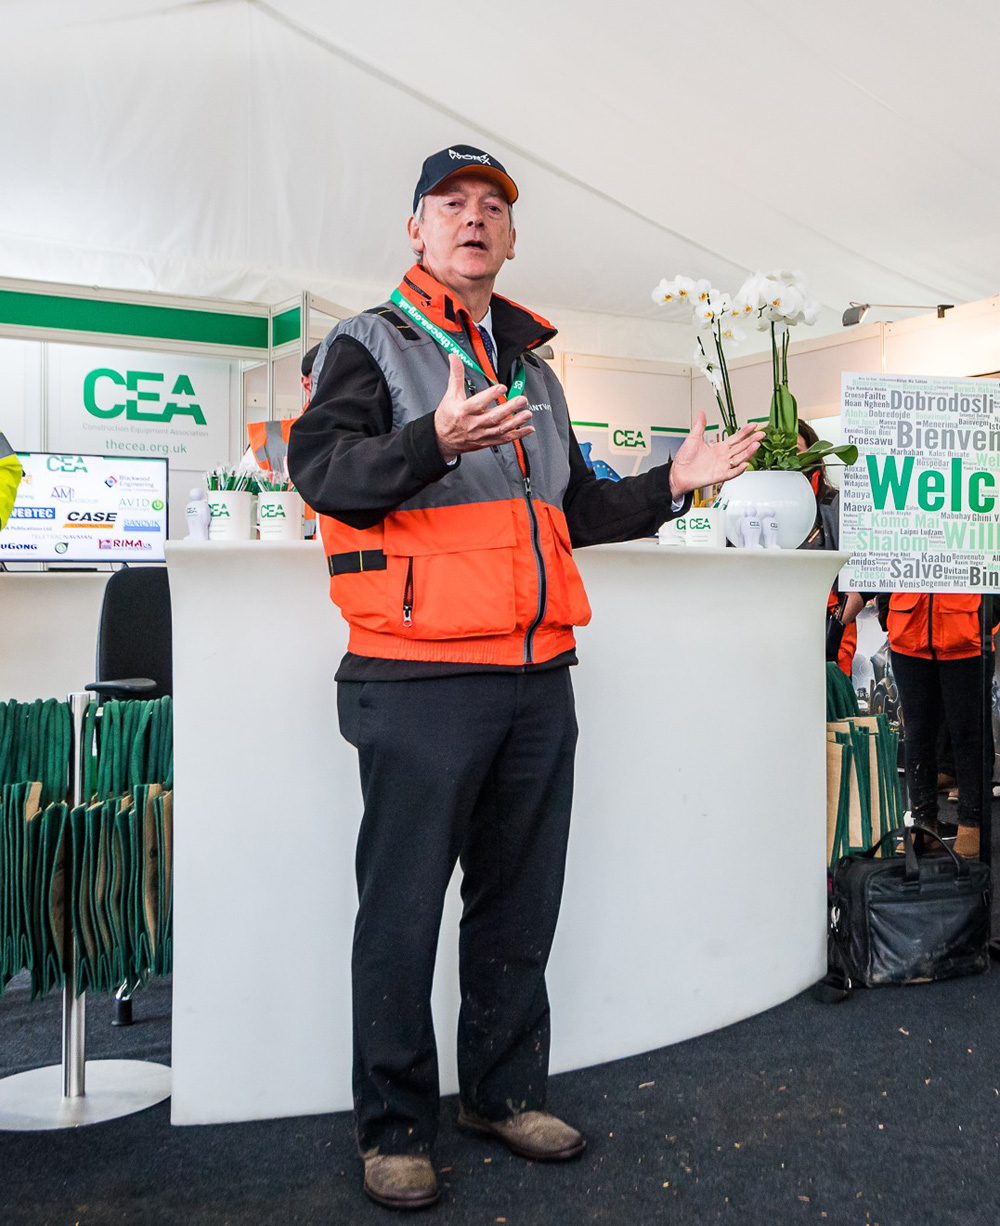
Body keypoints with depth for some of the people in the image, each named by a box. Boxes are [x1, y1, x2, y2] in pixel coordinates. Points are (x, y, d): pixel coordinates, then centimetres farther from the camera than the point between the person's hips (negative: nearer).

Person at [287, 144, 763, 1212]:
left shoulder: (532, 369, 21)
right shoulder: (371, 343, 2)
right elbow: (319, 465, -14)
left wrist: (669, 486, 14)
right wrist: (434, 440, -30)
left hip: (538, 679, 7)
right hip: (421, 678, -6)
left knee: (519, 901, 14)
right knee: (403, 910, 1)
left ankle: (504, 1093, 31)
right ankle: (394, 1127, 19)